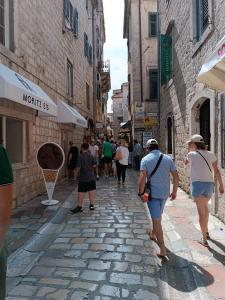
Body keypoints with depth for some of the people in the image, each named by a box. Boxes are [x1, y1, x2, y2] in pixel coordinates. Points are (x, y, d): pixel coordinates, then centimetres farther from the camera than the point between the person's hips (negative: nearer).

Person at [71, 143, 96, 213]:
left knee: (81, 192, 2)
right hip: (91, 177, 4)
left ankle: (79, 207, 6)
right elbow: (94, 165, 2)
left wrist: (77, 171, 5)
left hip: (83, 178, -4)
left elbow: (78, 167, -15)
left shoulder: (80, 157, -12)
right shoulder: (91, 156, 0)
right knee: (91, 191, 12)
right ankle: (91, 205, 19)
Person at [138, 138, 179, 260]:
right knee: (157, 216, 27)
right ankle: (153, 234, 47)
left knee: (156, 220, -1)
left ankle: (163, 250, -2)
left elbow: (142, 177, -19)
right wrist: (174, 191, 10)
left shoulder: (145, 159, -9)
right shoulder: (168, 158, 0)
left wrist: (141, 193, -10)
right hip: (165, 193, 4)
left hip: (152, 193, -4)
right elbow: (176, 176, 1)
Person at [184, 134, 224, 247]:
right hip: (209, 184, 5)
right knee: (205, 206, 27)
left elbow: (185, 162, 21)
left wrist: (189, 150, 23)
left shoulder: (191, 154, 0)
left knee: (201, 211, 0)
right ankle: (206, 231, 40)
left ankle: (204, 239, 2)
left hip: (197, 183, -4)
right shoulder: (211, 154, 8)